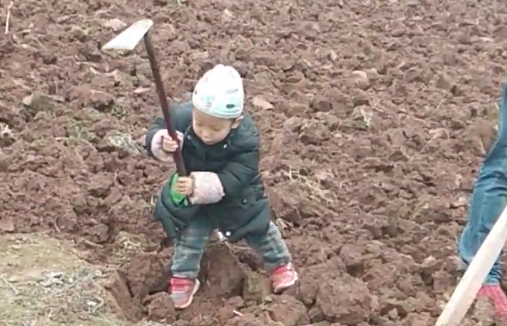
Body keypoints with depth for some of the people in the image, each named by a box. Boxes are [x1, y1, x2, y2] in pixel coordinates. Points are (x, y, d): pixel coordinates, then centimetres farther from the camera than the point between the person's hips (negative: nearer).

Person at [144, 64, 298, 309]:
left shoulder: (245, 139, -38)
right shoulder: (182, 117, -34)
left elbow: (232, 180, -42)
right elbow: (155, 133, -22)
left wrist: (199, 186, -56)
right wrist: (162, 144, -48)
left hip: (236, 198, -1)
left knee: (259, 230, 18)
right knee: (189, 238, 12)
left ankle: (280, 263, 44)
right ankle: (183, 278, 35)